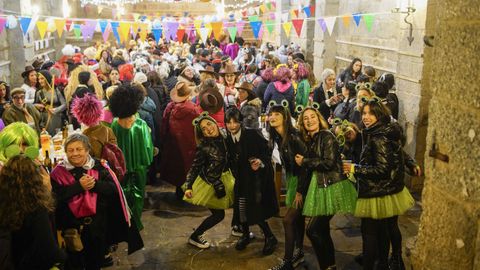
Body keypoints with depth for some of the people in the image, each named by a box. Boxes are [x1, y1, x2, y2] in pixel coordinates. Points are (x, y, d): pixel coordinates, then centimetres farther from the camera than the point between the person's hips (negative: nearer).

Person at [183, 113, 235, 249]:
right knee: (219, 214, 2)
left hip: (223, 179, 6)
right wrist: (188, 186, -27)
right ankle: (194, 237, 18)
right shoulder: (203, 147, -23)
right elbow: (195, 167, -19)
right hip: (209, 183, -6)